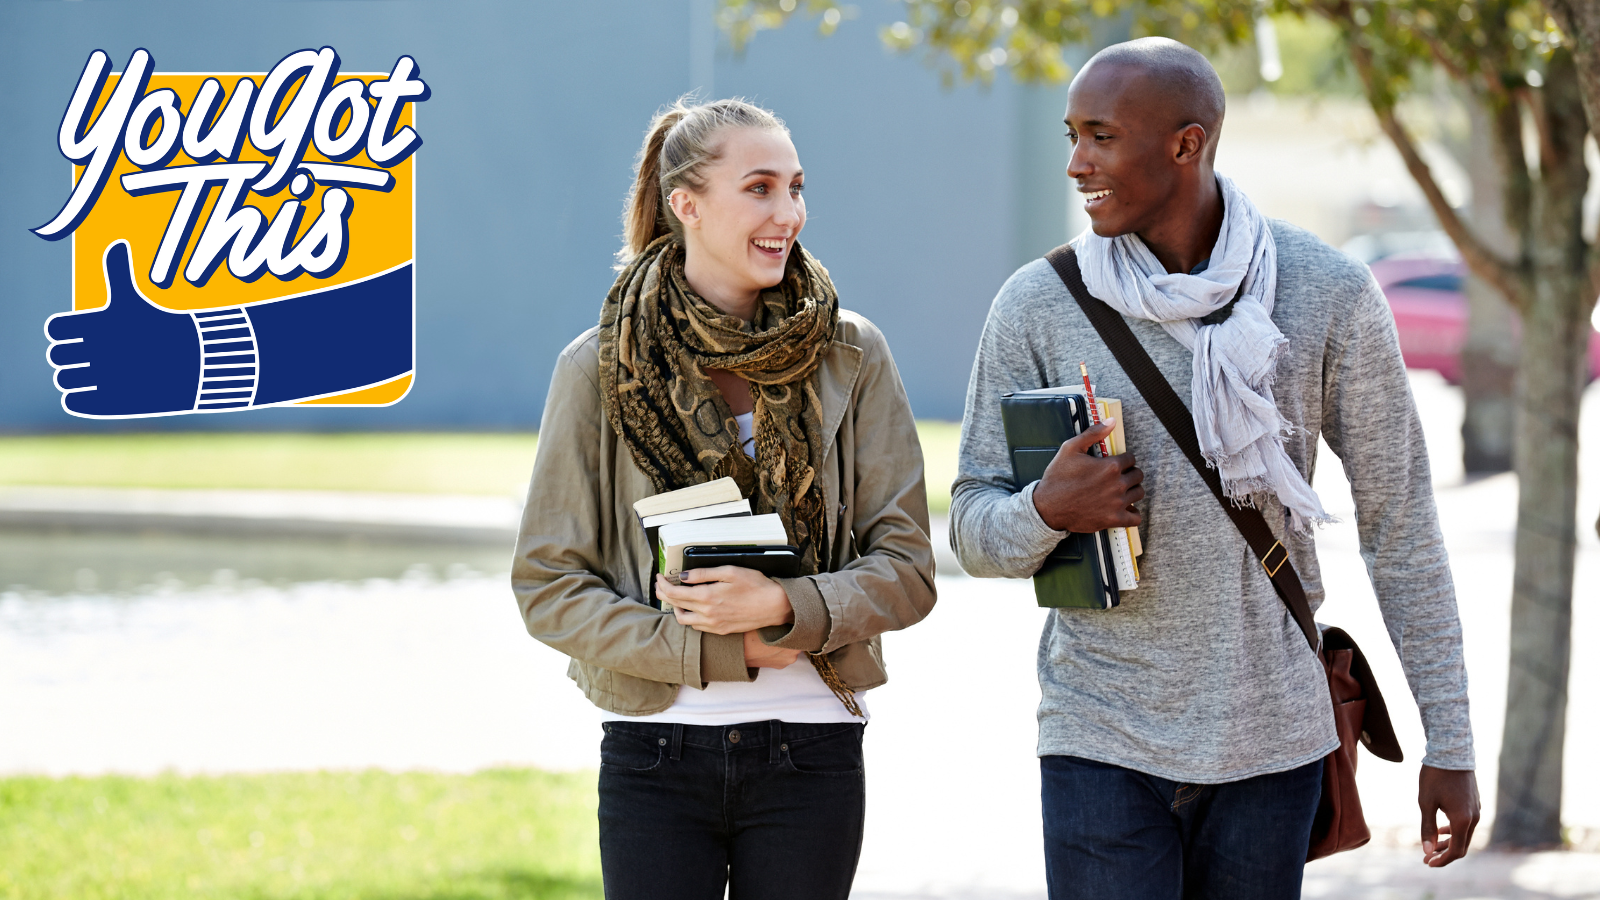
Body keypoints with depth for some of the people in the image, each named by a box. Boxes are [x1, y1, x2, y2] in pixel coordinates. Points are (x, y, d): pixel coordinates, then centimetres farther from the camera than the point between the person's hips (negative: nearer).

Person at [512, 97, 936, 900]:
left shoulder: (850, 358, 3)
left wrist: (784, 607, -17)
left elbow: (907, 570, 2)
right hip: (655, 756, -1)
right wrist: (720, 651, -12)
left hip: (810, 750, 1)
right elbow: (548, 586, -1)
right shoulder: (601, 368, 0)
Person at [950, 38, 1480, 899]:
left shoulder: (1330, 294, -3)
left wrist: (1450, 745, 1)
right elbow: (973, 530, 4)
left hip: (1270, 740, 0)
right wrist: (1045, 511, -21)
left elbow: (1400, 526, 2)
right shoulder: (1037, 305, -2)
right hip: (1100, 746, 0)